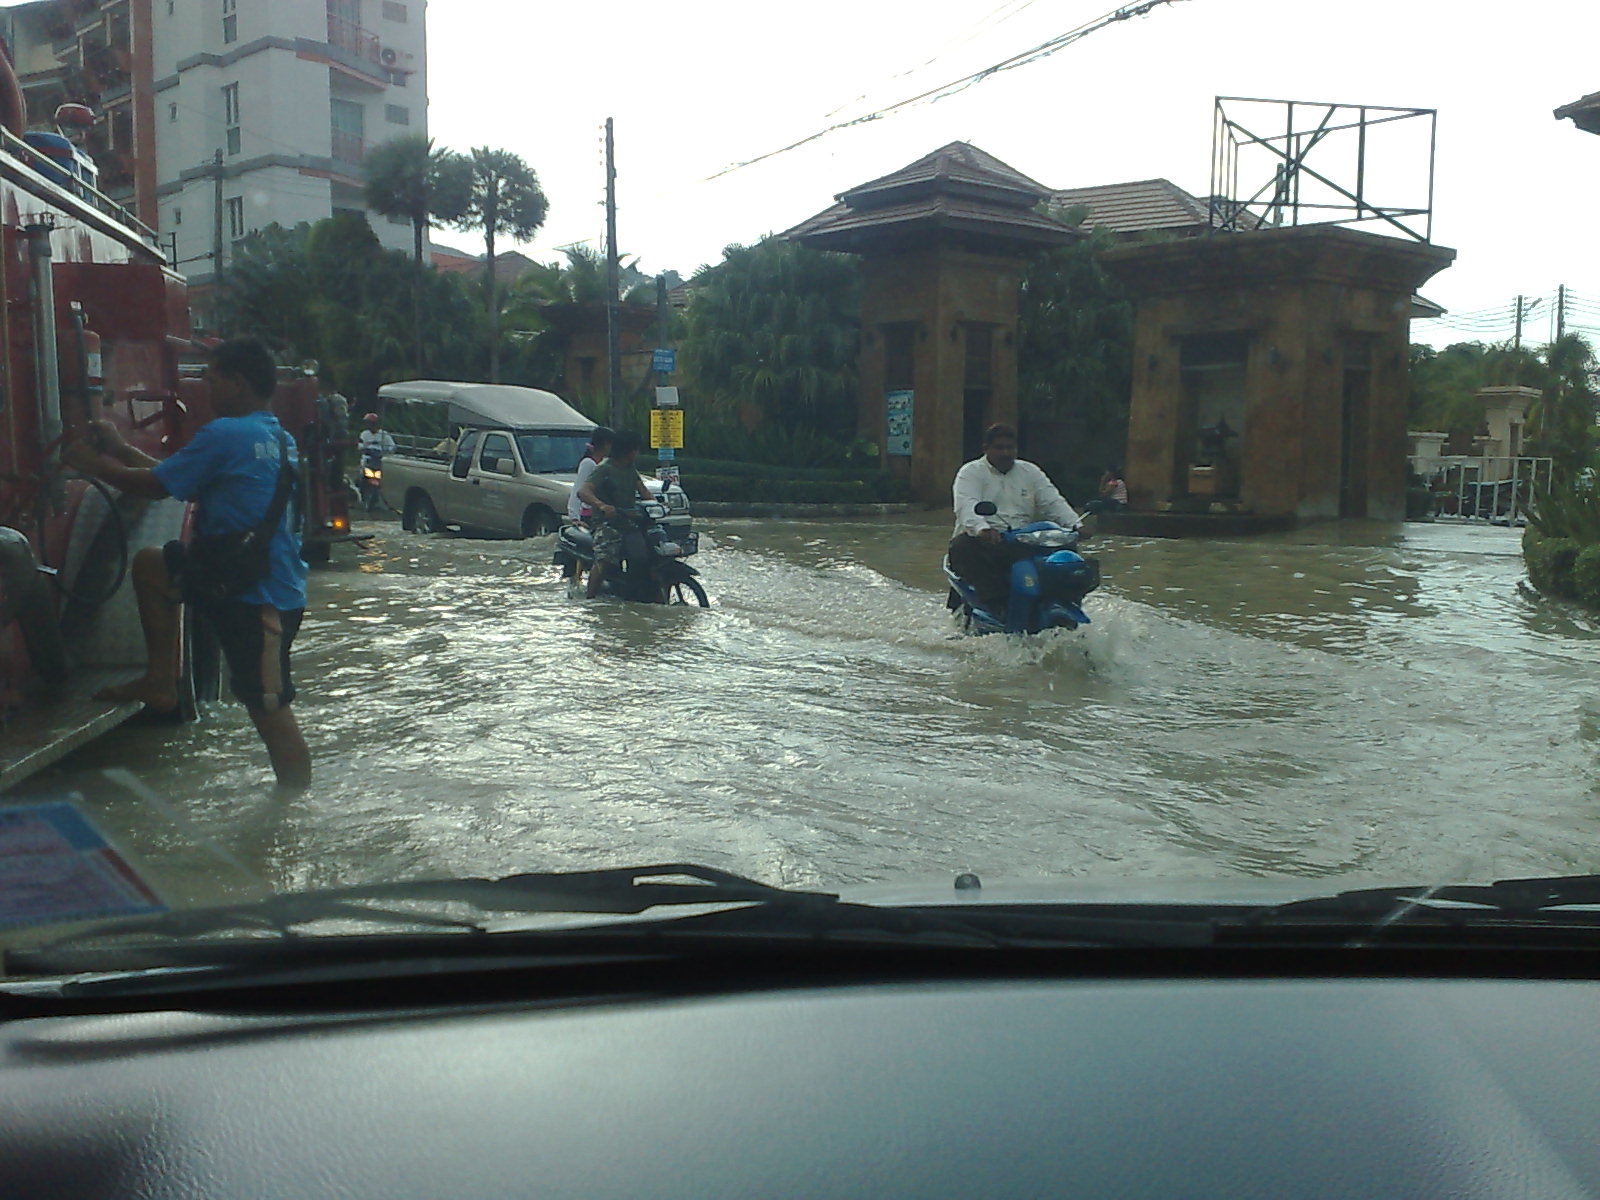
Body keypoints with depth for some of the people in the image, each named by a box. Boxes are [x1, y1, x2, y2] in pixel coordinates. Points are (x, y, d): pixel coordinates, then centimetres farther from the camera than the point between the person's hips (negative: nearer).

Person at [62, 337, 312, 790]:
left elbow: (155, 485, -6)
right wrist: (121, 450, 24)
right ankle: (160, 683, 25)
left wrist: (92, 462, 11)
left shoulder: (224, 435, -13)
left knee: (269, 707, -3)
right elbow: (180, 478, 22)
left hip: (256, 596, -9)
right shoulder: (278, 438, 16)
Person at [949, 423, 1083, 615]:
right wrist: (982, 528, -39)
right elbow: (967, 506, -16)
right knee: (965, 547, -38)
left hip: (1024, 541, 4)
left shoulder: (1030, 472, 20)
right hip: (981, 539, -3)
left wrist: (1076, 525, -10)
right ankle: (996, 607, -40)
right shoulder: (971, 472, 4)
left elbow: (1053, 502, 10)